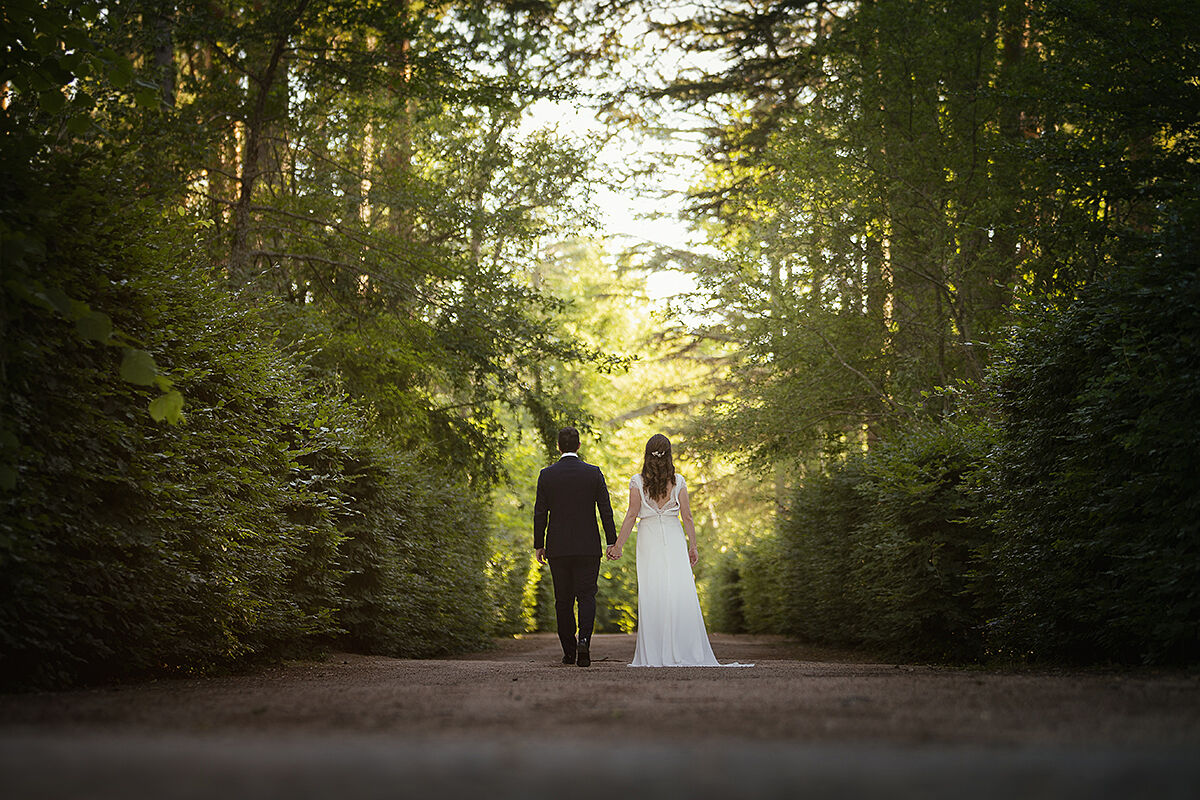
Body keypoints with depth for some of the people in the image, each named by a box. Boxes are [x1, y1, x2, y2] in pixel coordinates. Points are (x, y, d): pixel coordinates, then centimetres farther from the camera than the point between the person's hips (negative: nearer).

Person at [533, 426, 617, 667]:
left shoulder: (546, 475, -2)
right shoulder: (594, 473, -2)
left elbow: (540, 513, -1)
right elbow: (606, 510, -3)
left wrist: (539, 545, 7)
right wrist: (612, 542, 3)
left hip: (558, 548, 1)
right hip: (588, 547, 0)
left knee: (563, 600, 9)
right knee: (586, 596, 4)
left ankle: (569, 651, 12)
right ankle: (584, 640, -19)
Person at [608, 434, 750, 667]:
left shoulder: (637, 481, -1)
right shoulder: (678, 481, 2)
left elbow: (632, 515, -5)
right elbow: (687, 517, 2)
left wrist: (618, 545, -1)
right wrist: (693, 546, 9)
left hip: (649, 538, 0)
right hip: (674, 536, 0)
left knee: (651, 595, 0)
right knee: (680, 593, 0)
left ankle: (652, 654, -1)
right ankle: (685, 651, -4)